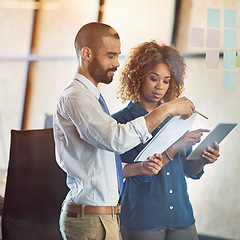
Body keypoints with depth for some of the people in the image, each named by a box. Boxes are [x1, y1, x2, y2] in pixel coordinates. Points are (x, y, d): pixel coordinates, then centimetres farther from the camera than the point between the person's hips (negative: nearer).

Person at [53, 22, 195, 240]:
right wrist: (166, 110, -24)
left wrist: (138, 168, 4)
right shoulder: (74, 97, -14)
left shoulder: (91, 98, 17)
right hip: (91, 221, -10)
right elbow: (117, 138, -30)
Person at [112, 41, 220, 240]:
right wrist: (175, 148, -21)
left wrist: (203, 160, -8)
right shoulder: (121, 121, -5)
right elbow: (137, 174, -14)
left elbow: (188, 170, 12)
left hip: (182, 217, 4)